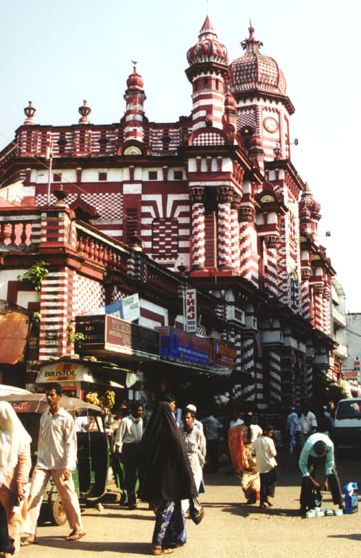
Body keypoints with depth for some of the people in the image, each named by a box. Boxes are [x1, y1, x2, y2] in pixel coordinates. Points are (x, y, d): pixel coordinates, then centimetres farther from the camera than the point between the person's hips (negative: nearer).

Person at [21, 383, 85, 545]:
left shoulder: (66, 418, -6)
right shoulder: (44, 416, 11)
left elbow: (71, 444, -9)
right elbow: (40, 440, 15)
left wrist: (68, 466, -16)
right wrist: (39, 459, 12)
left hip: (59, 464, -5)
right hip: (42, 462, 5)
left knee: (68, 496, 3)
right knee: (33, 495, -4)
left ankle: (78, 528, 19)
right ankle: (31, 534, 1)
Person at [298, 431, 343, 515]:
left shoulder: (330, 445, -39)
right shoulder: (307, 448, -42)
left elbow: (330, 461, -23)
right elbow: (302, 464, -28)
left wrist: (327, 479, -24)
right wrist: (312, 481, -28)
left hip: (326, 454, 1)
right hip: (311, 456, -1)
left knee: (333, 476, -12)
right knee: (306, 479, -12)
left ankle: (340, 503, -4)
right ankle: (304, 506, -3)